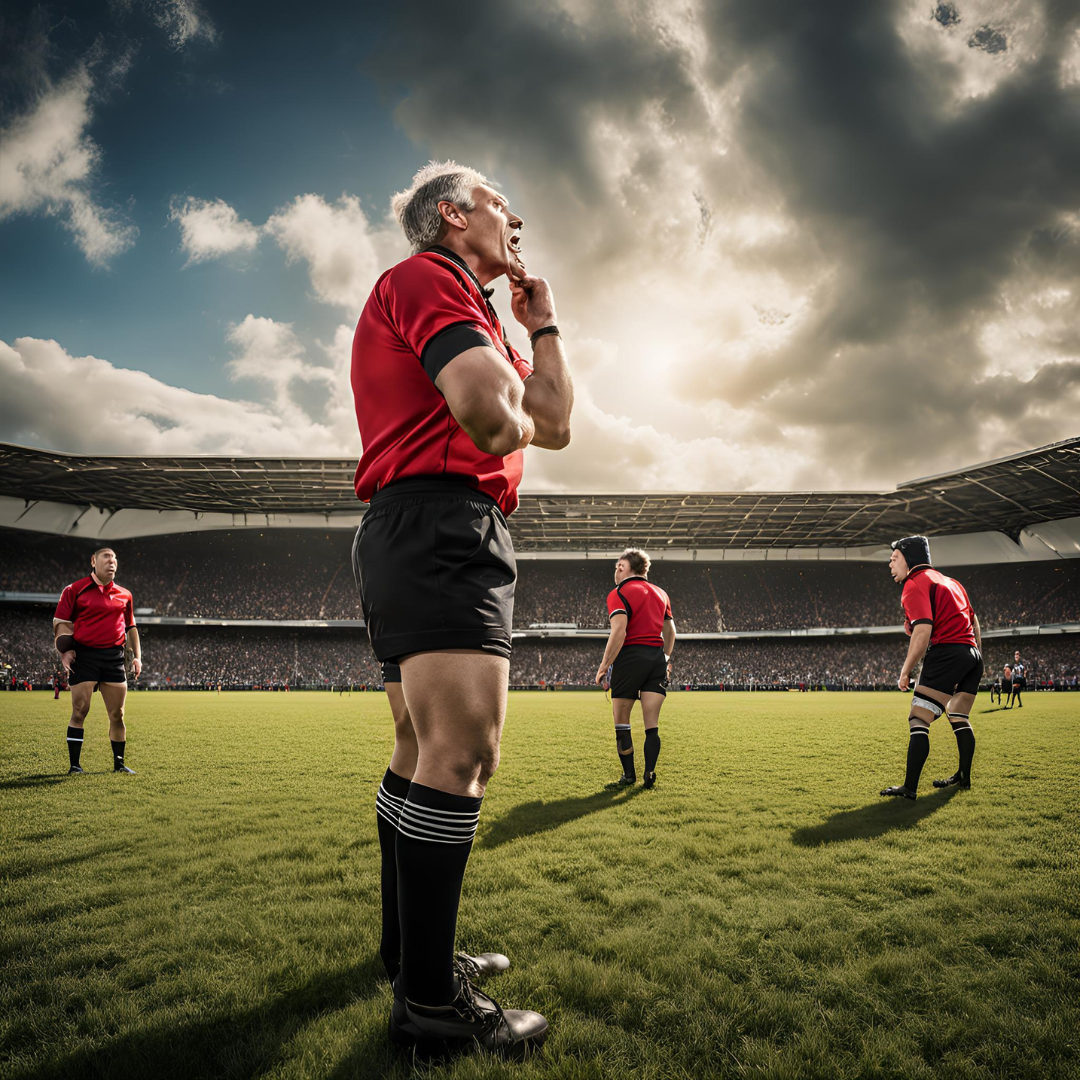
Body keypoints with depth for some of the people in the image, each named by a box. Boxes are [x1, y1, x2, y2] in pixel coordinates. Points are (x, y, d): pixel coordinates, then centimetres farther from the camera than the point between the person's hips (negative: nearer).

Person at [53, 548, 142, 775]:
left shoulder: (124, 595, 13)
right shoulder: (75, 590, 1)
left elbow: (131, 627, 21)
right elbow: (60, 623, 1)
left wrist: (137, 656, 13)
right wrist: (64, 652, -10)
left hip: (114, 656, 3)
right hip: (83, 655, -3)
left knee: (117, 714, 4)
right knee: (80, 711, -4)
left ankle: (119, 764, 15)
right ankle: (74, 765, 8)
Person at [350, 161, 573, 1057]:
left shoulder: (471, 310, 31)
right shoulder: (427, 278, -1)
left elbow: (555, 423, 23)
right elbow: (488, 405, -21)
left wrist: (542, 320, 26)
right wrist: (512, 427, 2)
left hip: (445, 541, 11)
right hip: (442, 522, -11)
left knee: (432, 750, 14)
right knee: (464, 753, -17)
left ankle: (410, 945, 27)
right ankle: (430, 1002, -10)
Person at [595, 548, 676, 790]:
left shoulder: (619, 593, -4)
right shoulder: (660, 593, 17)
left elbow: (619, 632, -16)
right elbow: (670, 629, 24)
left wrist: (604, 666, -13)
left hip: (630, 656, -5)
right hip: (657, 657, 6)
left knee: (622, 721, 7)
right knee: (652, 724, 5)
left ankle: (629, 775, 10)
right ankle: (649, 774, -1)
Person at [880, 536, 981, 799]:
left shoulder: (915, 583, -4)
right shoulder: (949, 581, 23)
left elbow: (923, 631, -17)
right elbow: (974, 622, 25)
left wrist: (905, 672, -12)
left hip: (947, 652, -9)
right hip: (972, 654, 9)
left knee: (918, 720, -11)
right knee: (959, 718, 23)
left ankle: (910, 787, -16)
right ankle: (964, 777, 34)